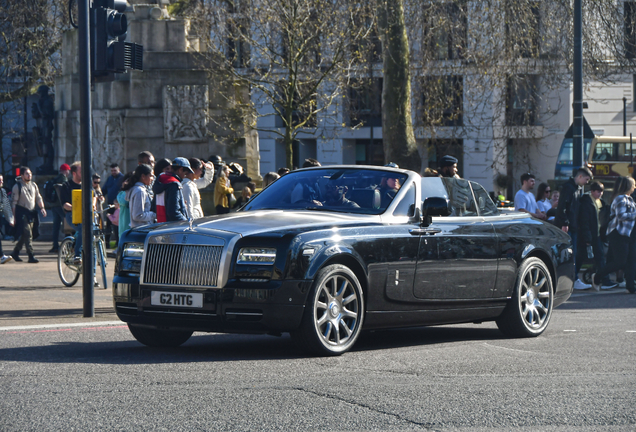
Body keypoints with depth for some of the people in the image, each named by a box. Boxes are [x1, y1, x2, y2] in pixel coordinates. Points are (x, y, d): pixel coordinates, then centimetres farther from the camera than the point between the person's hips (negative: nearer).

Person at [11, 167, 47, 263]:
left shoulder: (33, 185, 13)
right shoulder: (17, 186, -6)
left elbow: (38, 197, 19)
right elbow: (13, 202, -6)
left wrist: (42, 207, 3)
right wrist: (14, 216, -10)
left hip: (31, 213, 7)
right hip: (22, 213, -7)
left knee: (25, 235, 11)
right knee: (28, 234, -13)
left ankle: (15, 252, 28)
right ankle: (31, 256, -14)